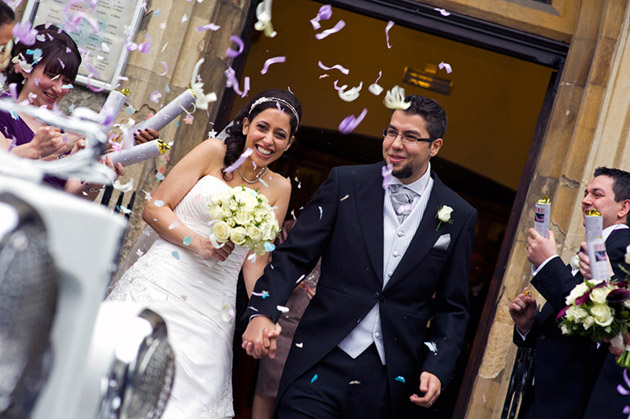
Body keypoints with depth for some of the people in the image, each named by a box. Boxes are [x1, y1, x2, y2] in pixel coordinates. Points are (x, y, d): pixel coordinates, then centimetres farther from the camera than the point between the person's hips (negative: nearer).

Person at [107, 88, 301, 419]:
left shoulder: (279, 189, 9)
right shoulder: (214, 152, 1)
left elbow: (255, 259, 8)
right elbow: (154, 208, -2)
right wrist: (197, 241, -15)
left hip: (210, 310, 3)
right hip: (162, 284, -2)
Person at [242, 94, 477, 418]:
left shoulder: (458, 217, 4)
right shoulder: (346, 183, 2)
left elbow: (452, 307, 9)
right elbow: (294, 255, 0)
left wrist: (437, 368, -5)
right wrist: (262, 312, -15)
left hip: (392, 380, 1)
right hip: (322, 364, -1)